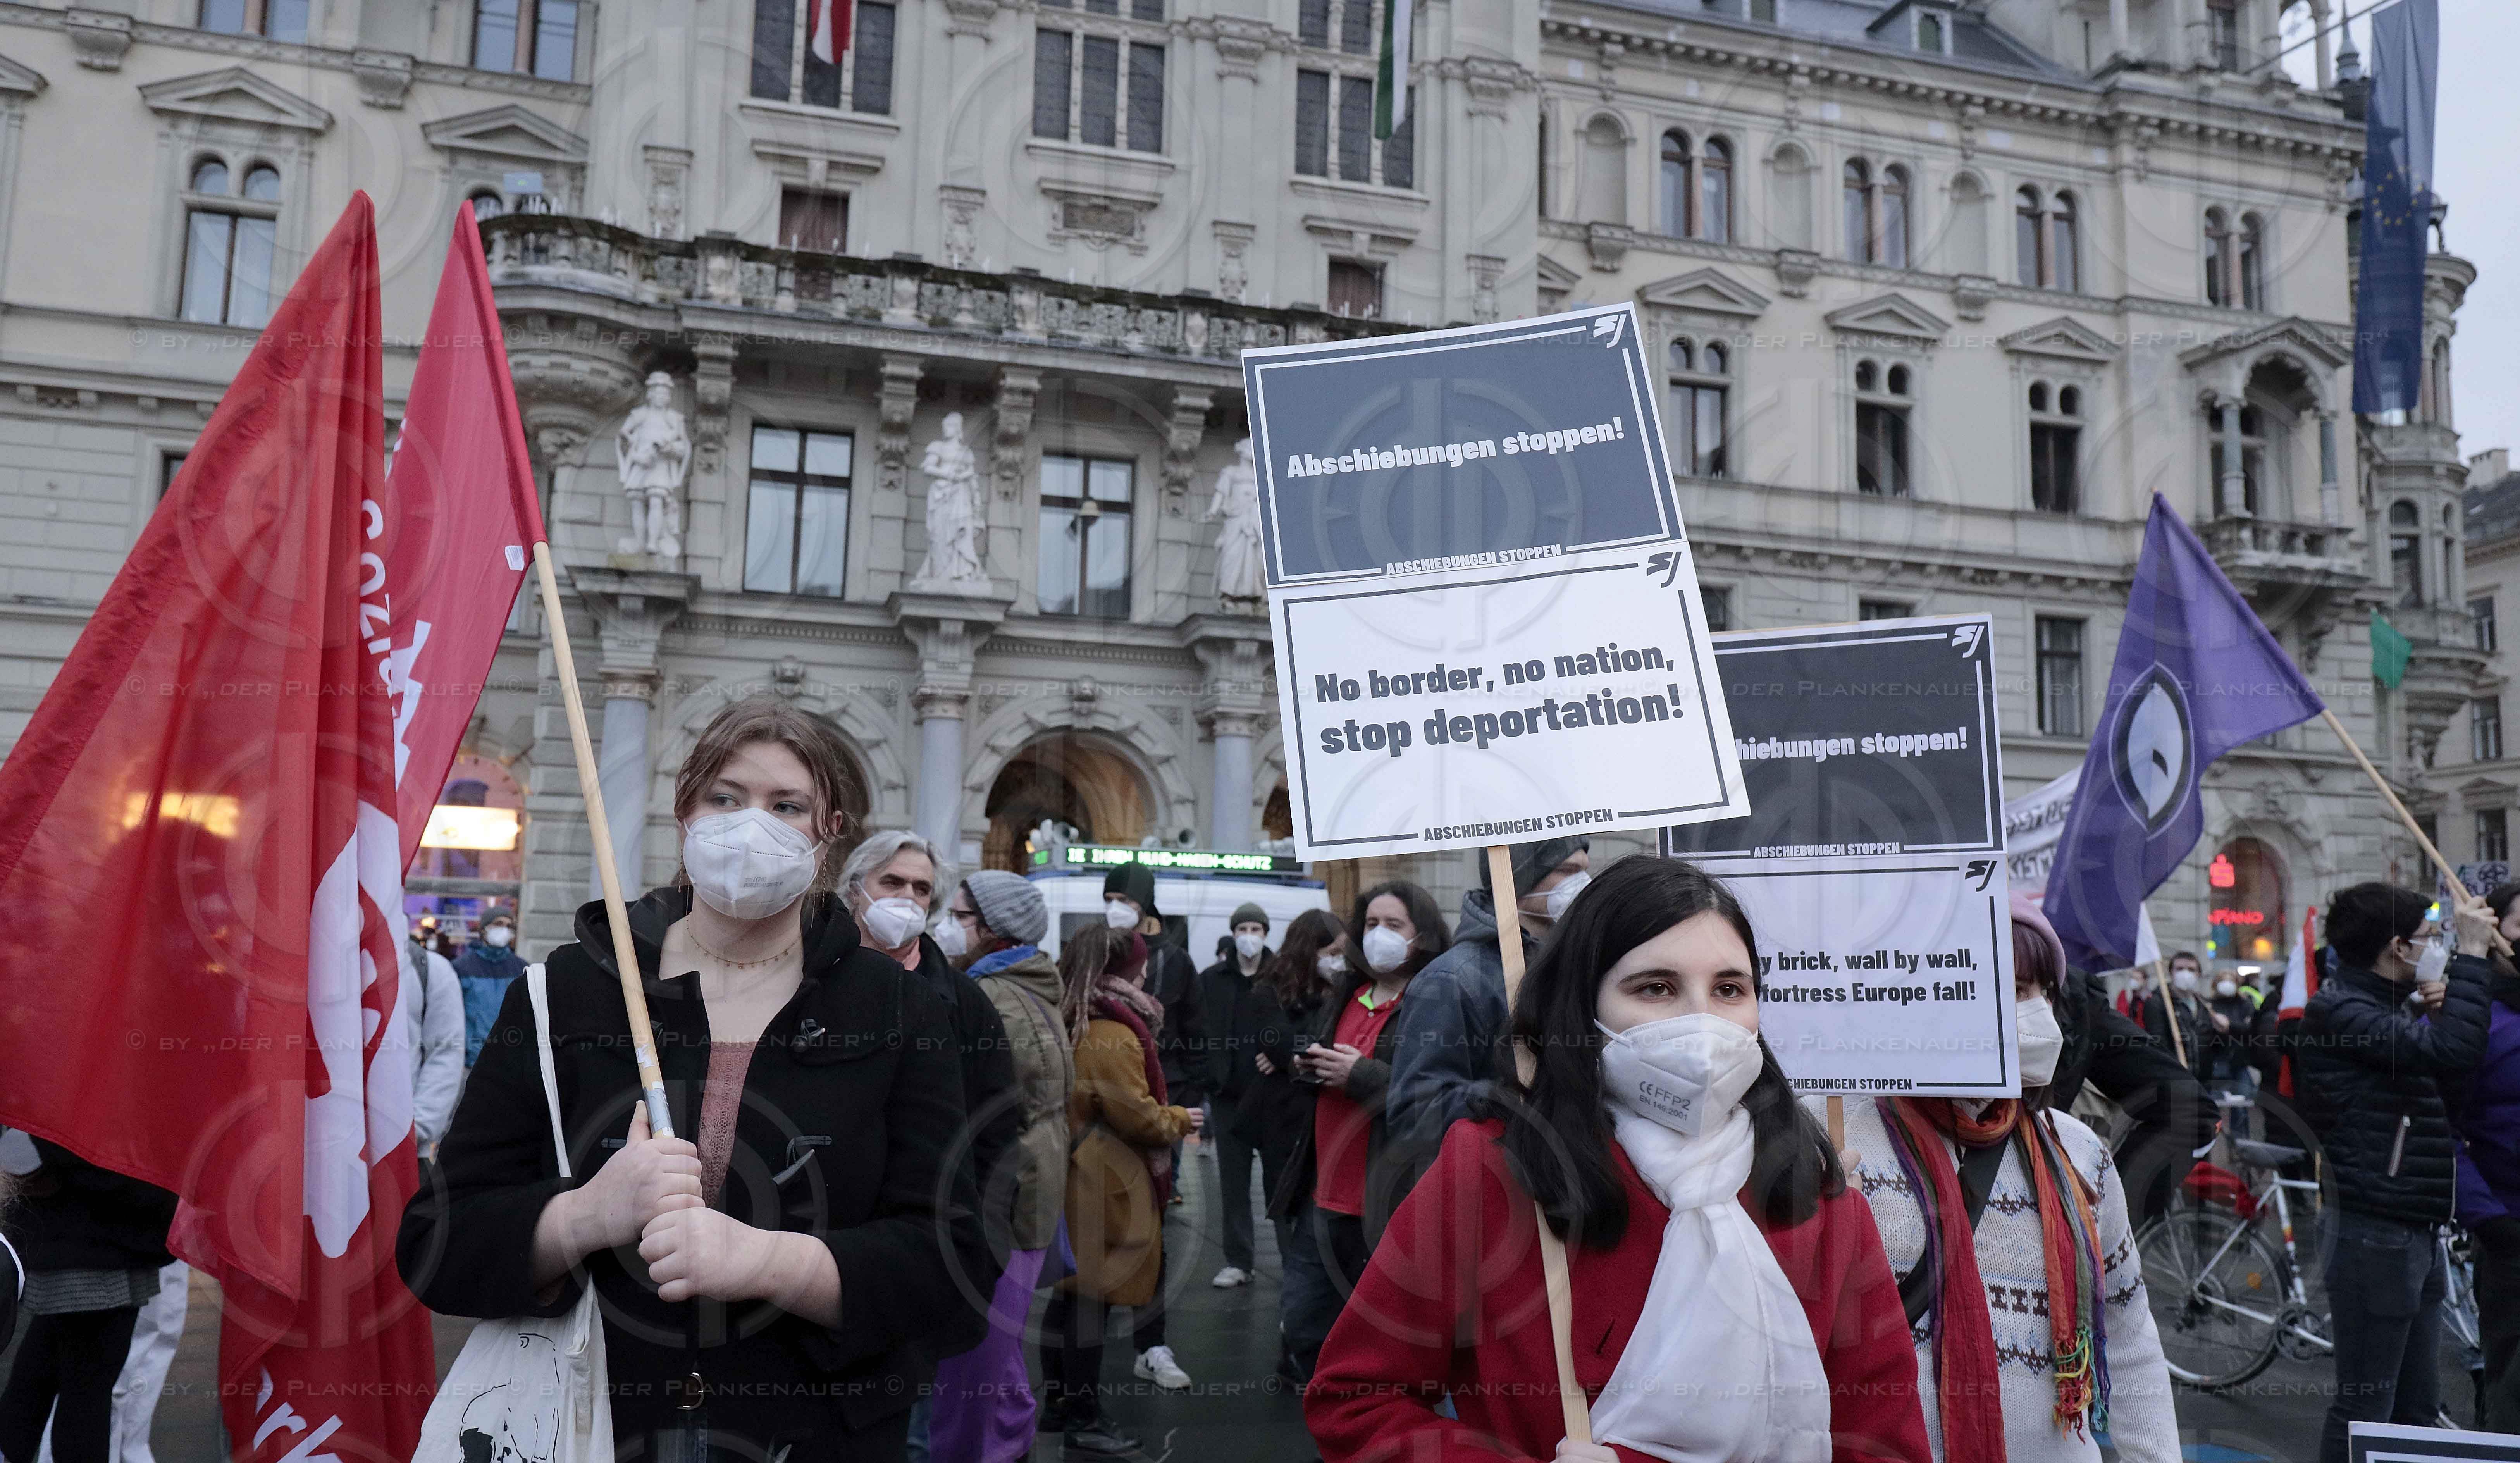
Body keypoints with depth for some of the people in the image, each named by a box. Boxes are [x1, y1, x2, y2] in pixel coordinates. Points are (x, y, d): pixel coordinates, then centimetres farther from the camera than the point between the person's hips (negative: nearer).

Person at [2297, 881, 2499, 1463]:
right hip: (2376, 1235, -10)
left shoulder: (2390, 1006, 16)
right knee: (2365, 1409, -3)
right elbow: (2456, 1052, -28)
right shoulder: (2341, 1011, -16)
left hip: (2415, 1234, 10)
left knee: (2417, 1406, 18)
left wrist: (2437, 1010, 4)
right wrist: (2471, 953, -19)